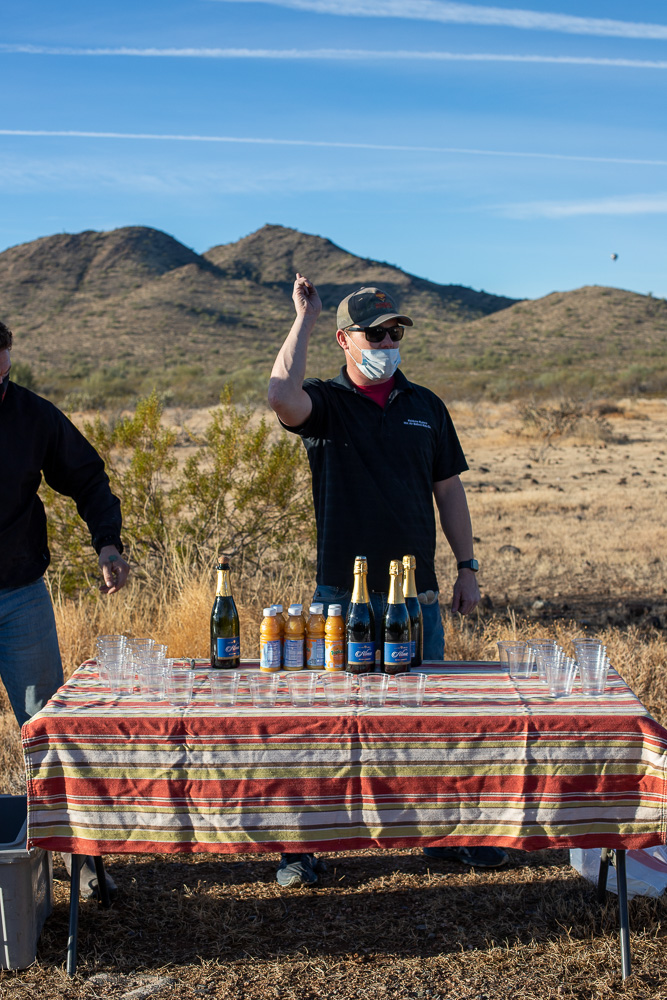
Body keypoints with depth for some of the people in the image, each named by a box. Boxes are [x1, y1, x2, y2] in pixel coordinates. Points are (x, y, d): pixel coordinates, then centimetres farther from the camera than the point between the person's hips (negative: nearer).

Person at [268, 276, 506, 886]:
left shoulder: (425, 406, 10)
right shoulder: (326, 404, -1)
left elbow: (449, 490, 14)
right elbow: (281, 397, -25)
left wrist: (467, 568, 10)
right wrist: (304, 319, -16)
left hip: (417, 595, 3)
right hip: (341, 596, -3)